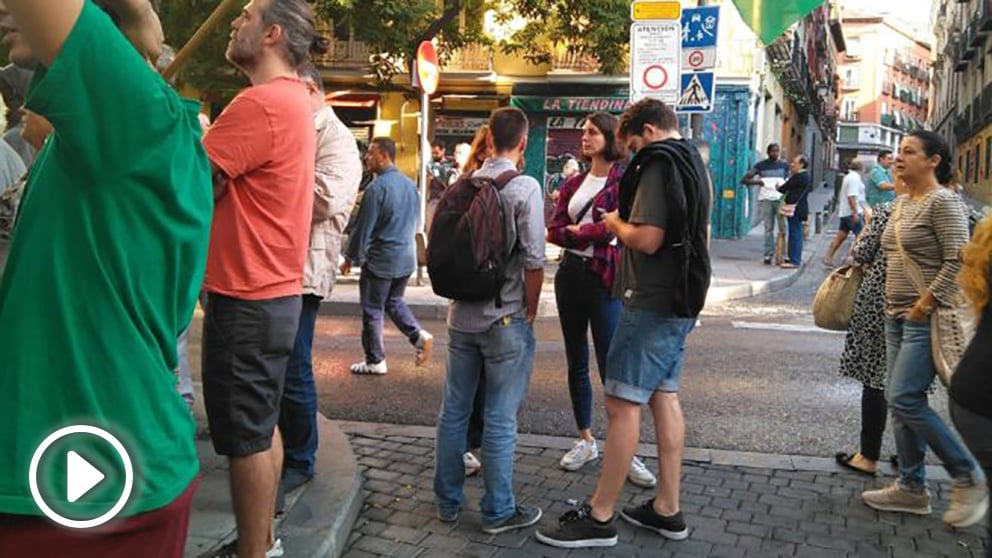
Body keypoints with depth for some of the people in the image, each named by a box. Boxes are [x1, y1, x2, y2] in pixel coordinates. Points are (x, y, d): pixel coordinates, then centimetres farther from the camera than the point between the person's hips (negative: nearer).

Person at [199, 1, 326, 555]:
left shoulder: (260, 104, -19)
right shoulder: (296, 100, 14)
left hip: (246, 299, -10)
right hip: (275, 292, 10)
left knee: (245, 436, 0)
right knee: (263, 426, 18)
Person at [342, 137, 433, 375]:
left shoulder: (376, 188, -17)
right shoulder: (410, 185, 5)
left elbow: (363, 228, -14)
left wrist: (350, 258, -3)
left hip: (380, 260, -7)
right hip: (407, 259, 7)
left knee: (372, 311, 6)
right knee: (394, 302, 24)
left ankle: (375, 361, 14)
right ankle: (419, 335, 5)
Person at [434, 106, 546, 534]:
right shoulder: (524, 188, -12)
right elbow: (534, 261, -15)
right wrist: (529, 313, -3)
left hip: (461, 316, 6)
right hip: (505, 319, -5)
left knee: (453, 413, 14)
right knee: (500, 421, 4)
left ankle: (448, 501, 26)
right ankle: (498, 512, 15)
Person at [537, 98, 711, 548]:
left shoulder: (659, 164, -14)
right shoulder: (693, 162, 17)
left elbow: (647, 240, -24)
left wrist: (616, 224, -4)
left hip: (653, 303, -10)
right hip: (681, 301, 10)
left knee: (622, 404, -6)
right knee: (664, 397, 13)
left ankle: (599, 517, 0)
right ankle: (667, 510, 21)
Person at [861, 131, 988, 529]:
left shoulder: (942, 202, -12)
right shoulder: (902, 203, 14)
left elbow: (958, 261, -18)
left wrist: (927, 303, -19)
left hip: (928, 318, -9)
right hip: (897, 316, 9)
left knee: (904, 399, -12)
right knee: (900, 401, 10)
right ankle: (911, 488, 20)